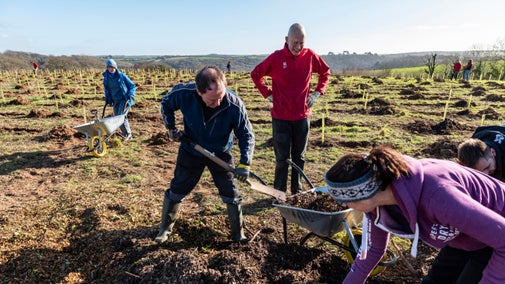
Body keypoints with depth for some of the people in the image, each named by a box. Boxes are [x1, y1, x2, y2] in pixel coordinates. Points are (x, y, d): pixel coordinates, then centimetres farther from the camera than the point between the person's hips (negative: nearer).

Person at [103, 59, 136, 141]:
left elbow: (132, 86, 1)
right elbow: (106, 90, 20)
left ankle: (127, 133, 2)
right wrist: (108, 100, 9)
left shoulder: (121, 75, -5)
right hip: (115, 101, 5)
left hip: (125, 100, -5)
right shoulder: (106, 78, 7)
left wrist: (130, 95, -12)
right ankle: (128, 134, 18)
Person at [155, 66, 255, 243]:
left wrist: (245, 163, -28)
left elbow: (246, 135, -18)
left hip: (220, 154, -1)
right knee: (176, 191, 11)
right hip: (190, 152, 1)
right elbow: (166, 103, -3)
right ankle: (165, 228, 37)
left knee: (231, 195, 4)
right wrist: (171, 127, -12)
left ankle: (239, 234, 27)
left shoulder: (235, 105, -31)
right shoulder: (183, 93, -27)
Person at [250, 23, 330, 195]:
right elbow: (256, 74, 5)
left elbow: (325, 72, 16)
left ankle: (297, 192, 29)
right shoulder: (276, 57, -8)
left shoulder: (310, 56, -1)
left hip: (302, 116, 3)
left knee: (299, 157, 14)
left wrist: (318, 92, 4)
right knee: (282, 159, 4)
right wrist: (267, 94, -2)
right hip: (281, 118, -2)